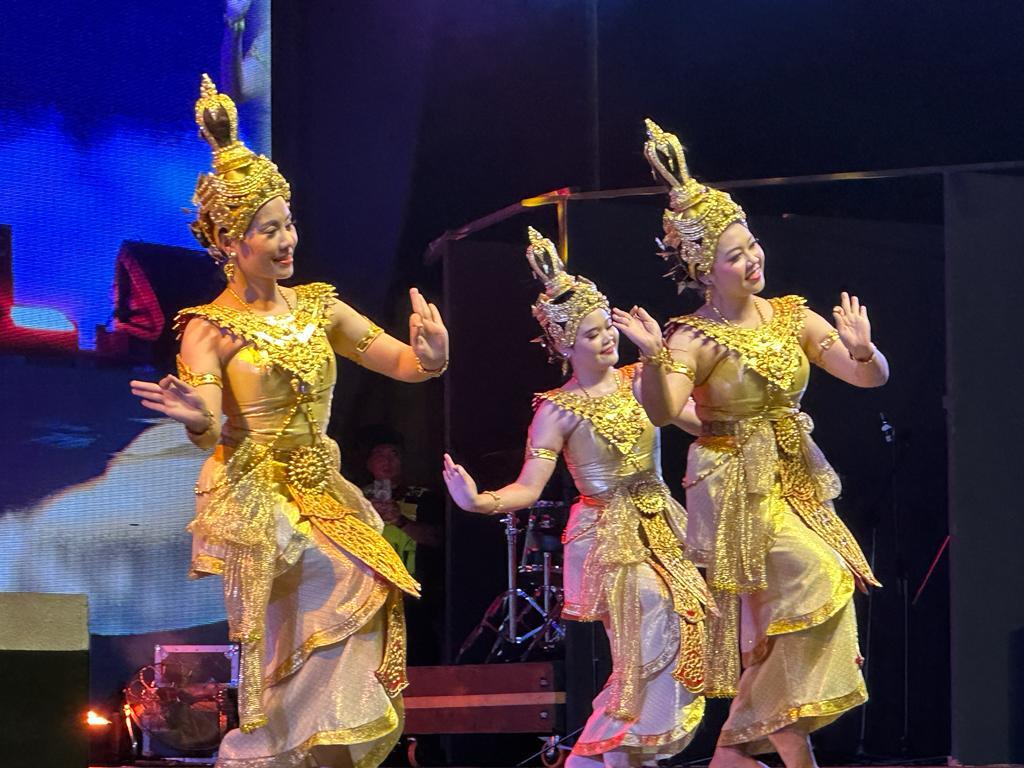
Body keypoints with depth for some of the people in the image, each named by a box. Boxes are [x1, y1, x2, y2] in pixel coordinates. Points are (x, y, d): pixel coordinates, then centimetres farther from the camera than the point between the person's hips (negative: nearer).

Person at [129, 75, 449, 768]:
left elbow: (403, 363, 7)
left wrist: (431, 355, -16)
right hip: (256, 497, -6)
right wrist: (199, 420, -39)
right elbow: (209, 433, -15)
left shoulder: (319, 308, 9)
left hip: (324, 494, 6)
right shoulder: (211, 329, -5)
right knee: (350, 581, -23)